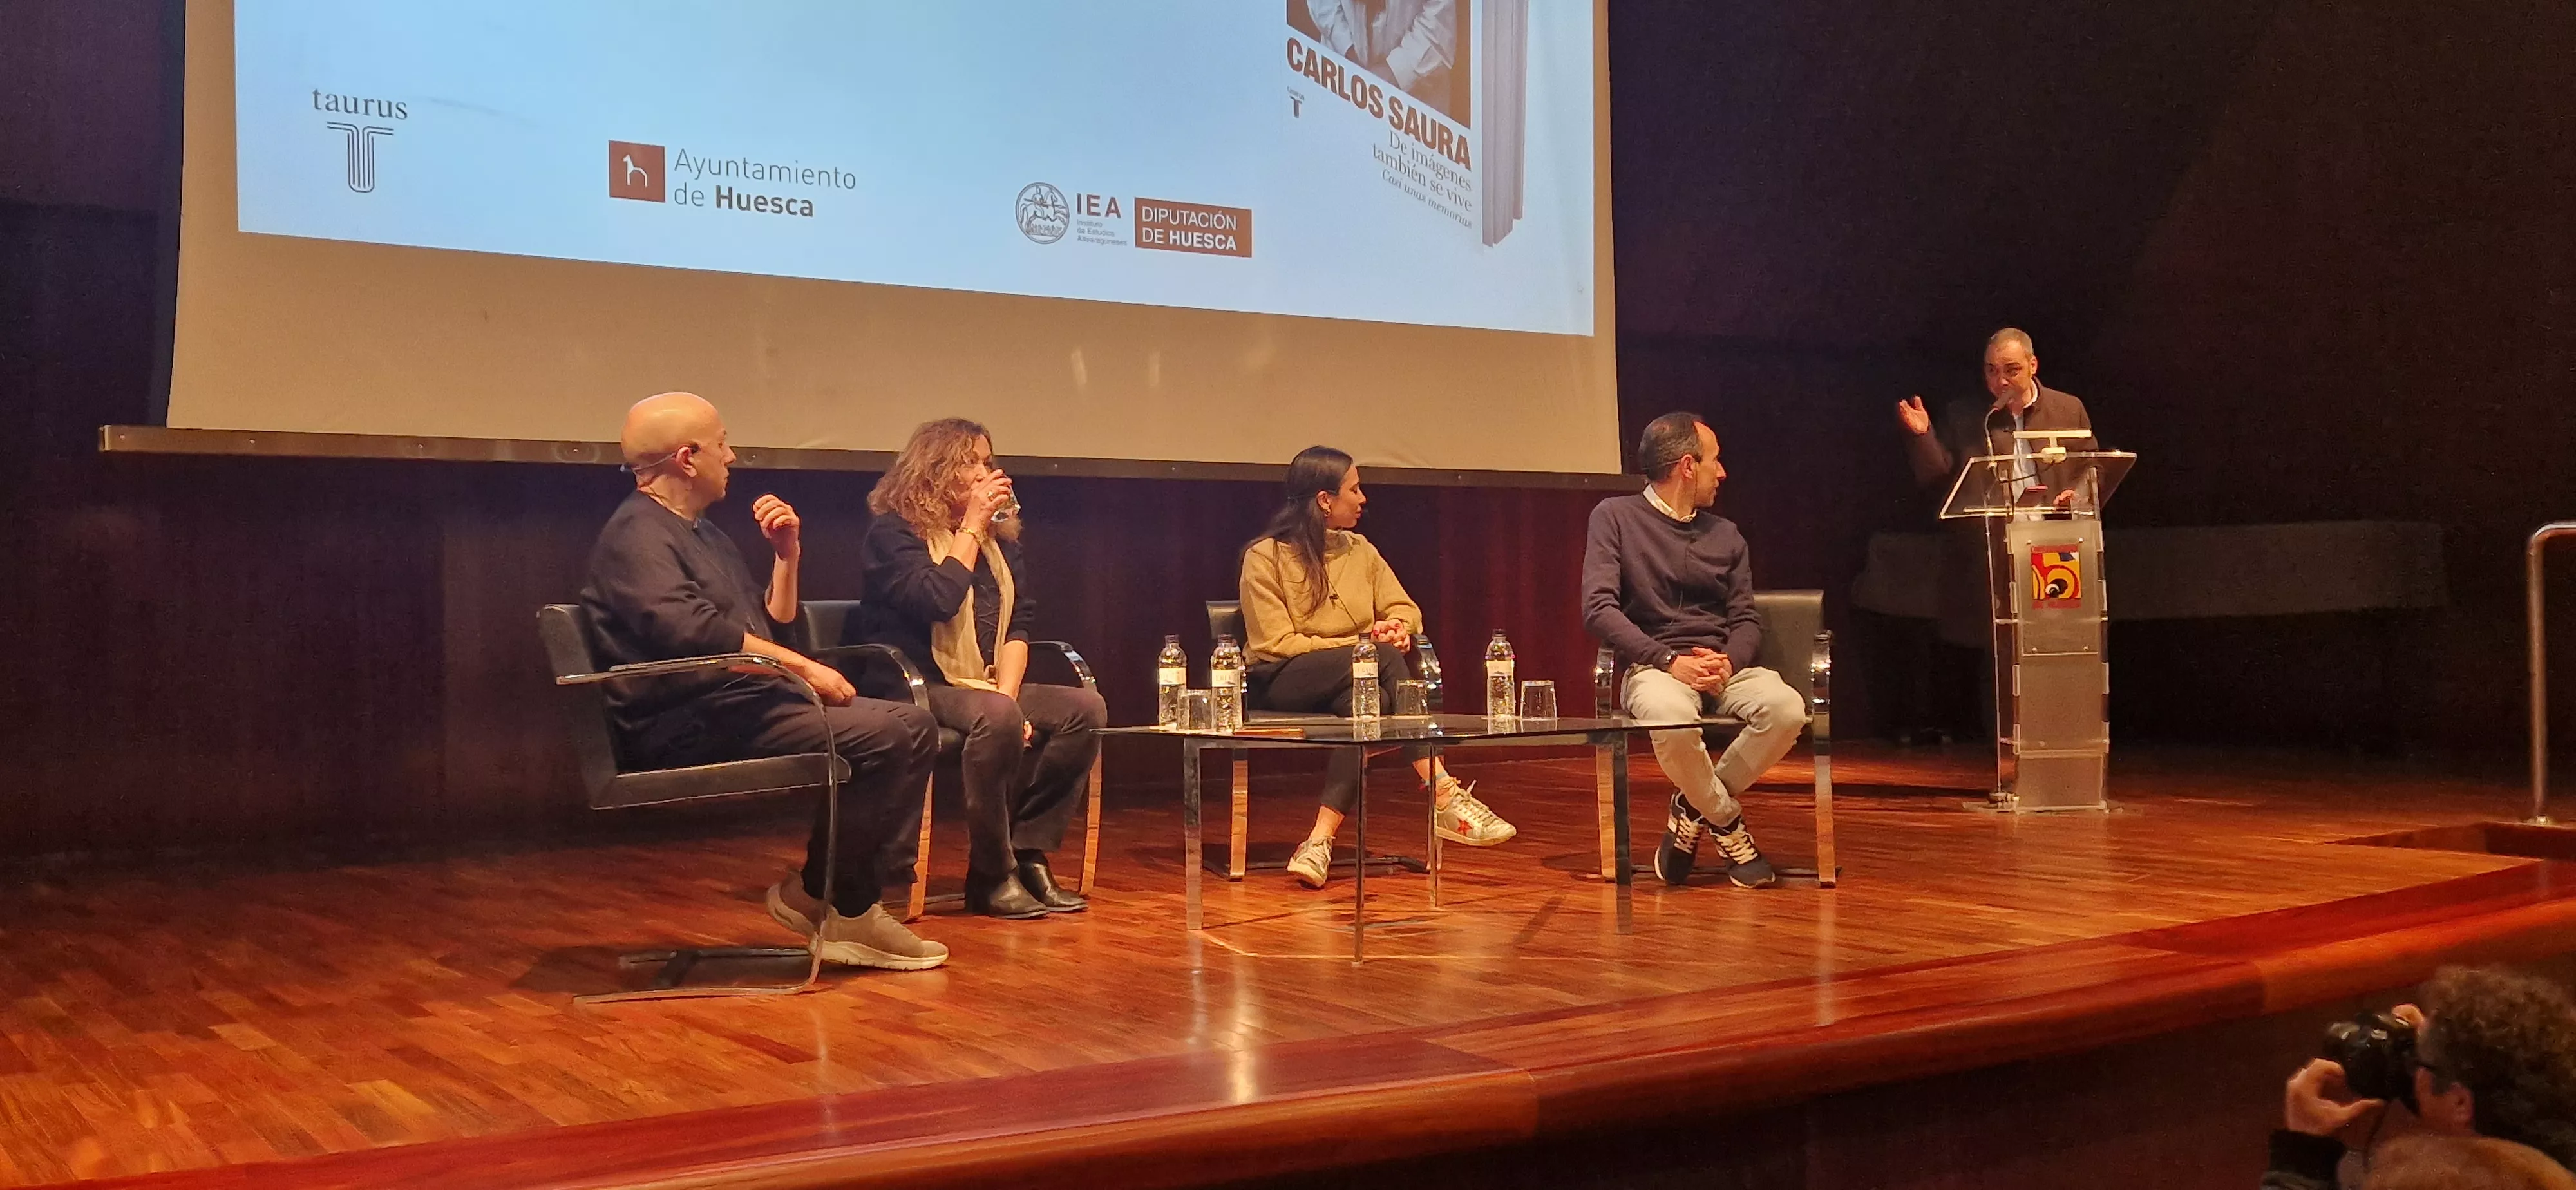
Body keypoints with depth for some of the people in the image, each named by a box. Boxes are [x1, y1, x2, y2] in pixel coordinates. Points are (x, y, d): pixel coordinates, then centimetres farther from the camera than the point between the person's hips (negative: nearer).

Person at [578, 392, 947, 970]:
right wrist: (800, 666, -24)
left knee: (914, 725, -2)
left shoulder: (704, 533, 23)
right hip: (695, 725, -10)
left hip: (747, 704, 10)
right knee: (883, 737, -22)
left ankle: (824, 893, -3)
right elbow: (690, 631, -27)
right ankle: (830, 902, -9)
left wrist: (787, 556, 14)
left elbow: (771, 625, 29)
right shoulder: (638, 534, -9)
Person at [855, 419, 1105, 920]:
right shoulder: (892, 534, -4)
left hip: (988, 688, 7)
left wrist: (1007, 694, -10)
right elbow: (937, 601, -21)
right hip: (917, 691, -7)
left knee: (1085, 708, -16)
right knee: (996, 718, -37)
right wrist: (971, 529, -11)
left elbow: (1020, 625, 7)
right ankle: (991, 876, -24)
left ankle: (1028, 855, -12)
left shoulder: (1001, 540, 16)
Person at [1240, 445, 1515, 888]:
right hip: (1280, 685, -6)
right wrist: (1361, 643, -16)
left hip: (1353, 681, 6)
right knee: (1385, 660, -32)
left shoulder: (1359, 550, 14)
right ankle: (1446, 798, -36)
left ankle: (1320, 842, -41)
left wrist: (1396, 628, -13)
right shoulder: (1265, 557, -5)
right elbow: (1275, 644, -13)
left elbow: (1406, 609, 13)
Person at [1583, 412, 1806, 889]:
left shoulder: (1725, 535, 17)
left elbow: (1746, 619, 14)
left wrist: (1729, 663, -10)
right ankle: (1727, 823, -9)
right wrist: (1669, 661, -18)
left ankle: (1697, 808, -7)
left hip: (1723, 667, 4)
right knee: (1674, 719, -39)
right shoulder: (1616, 517, 2)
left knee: (1787, 708, -28)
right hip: (1653, 666, -4)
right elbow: (1599, 609, -8)